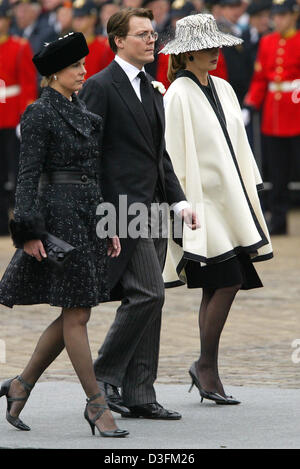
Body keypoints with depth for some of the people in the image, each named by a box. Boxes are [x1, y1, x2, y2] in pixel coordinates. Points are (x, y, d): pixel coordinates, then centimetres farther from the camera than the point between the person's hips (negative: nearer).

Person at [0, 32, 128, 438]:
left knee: (74, 315, 9)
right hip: (61, 217, -9)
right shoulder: (40, 115, -8)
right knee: (77, 315, -4)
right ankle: (96, 405, 2)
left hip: (89, 220, 9)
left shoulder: (82, 114, 16)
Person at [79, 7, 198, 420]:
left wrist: (179, 201, 10)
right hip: (123, 208, -9)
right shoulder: (100, 87, -8)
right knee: (148, 293, -15)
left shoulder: (152, 89, 18)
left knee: (147, 300, 8)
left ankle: (139, 396, 11)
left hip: (152, 209, 9)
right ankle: (104, 375, -2)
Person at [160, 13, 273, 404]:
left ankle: (207, 372, 10)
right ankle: (207, 366, -2)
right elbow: (174, 152, -12)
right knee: (227, 282, -13)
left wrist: (250, 192, 17)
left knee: (219, 288, 6)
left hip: (229, 199, 8)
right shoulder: (179, 94, -9)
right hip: (203, 201, -8)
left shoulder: (222, 89, 14)